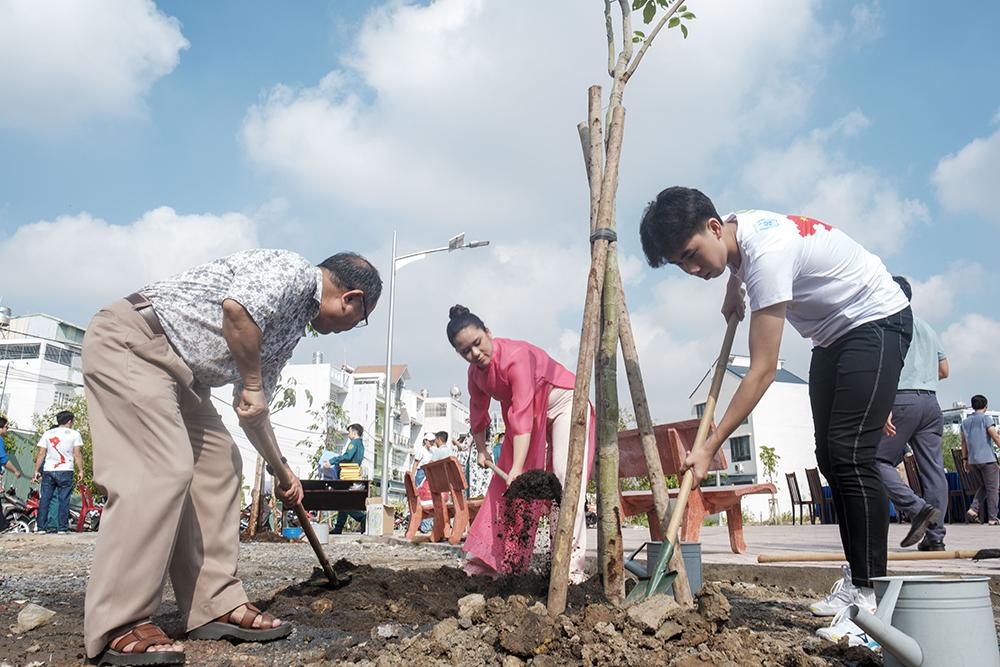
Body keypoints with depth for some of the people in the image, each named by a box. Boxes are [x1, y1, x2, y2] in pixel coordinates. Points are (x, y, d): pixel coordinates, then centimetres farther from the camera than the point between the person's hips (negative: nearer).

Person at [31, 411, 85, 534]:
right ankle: (62, 528, 0)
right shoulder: (74, 434, 1)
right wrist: (80, 471, 1)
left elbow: (41, 454, 5)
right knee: (64, 500, 1)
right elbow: (77, 454, -3)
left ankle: (41, 527, 6)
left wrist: (37, 471, 8)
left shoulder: (47, 433, 10)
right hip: (65, 471, -3)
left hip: (48, 471, 3)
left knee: (44, 499, 7)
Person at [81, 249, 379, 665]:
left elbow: (253, 408, 22)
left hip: (177, 372, 11)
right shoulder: (292, 270, -12)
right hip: (129, 342, -11)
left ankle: (216, 606, 7)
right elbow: (237, 307, -32)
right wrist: (252, 385, -19)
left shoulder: (294, 326, 17)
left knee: (217, 466, 4)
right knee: (161, 470, -18)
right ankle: (116, 629, -12)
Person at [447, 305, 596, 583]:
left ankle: (571, 565, -22)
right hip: (532, 414, 8)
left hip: (563, 403, -7)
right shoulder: (475, 371, -6)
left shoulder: (515, 356, -33)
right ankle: (490, 559, 11)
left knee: (564, 476, -22)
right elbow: (478, 412, 12)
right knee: (505, 481, 3)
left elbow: (522, 415, -40)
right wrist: (481, 449, 15)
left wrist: (517, 468, -44)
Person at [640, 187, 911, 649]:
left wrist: (709, 448, -33)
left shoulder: (767, 252, -33)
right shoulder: (734, 229, -7)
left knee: (849, 455, -20)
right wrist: (733, 287, 14)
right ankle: (857, 581, 13)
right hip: (831, 334, 10)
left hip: (876, 321, -10)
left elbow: (763, 370, -33)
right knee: (830, 456, 5)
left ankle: (872, 598, -16)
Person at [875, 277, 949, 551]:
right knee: (933, 467, 3)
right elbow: (944, 370, 24)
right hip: (931, 401, 7)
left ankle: (918, 508, -20)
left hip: (902, 399, -7)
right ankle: (935, 536, 2)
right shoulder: (927, 328, 22)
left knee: (879, 460, -2)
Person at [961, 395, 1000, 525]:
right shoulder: (985, 418, -4)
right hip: (987, 459, -5)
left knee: (981, 488, 15)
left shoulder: (965, 422, 13)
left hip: (973, 460, 5)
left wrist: (965, 459, 18)